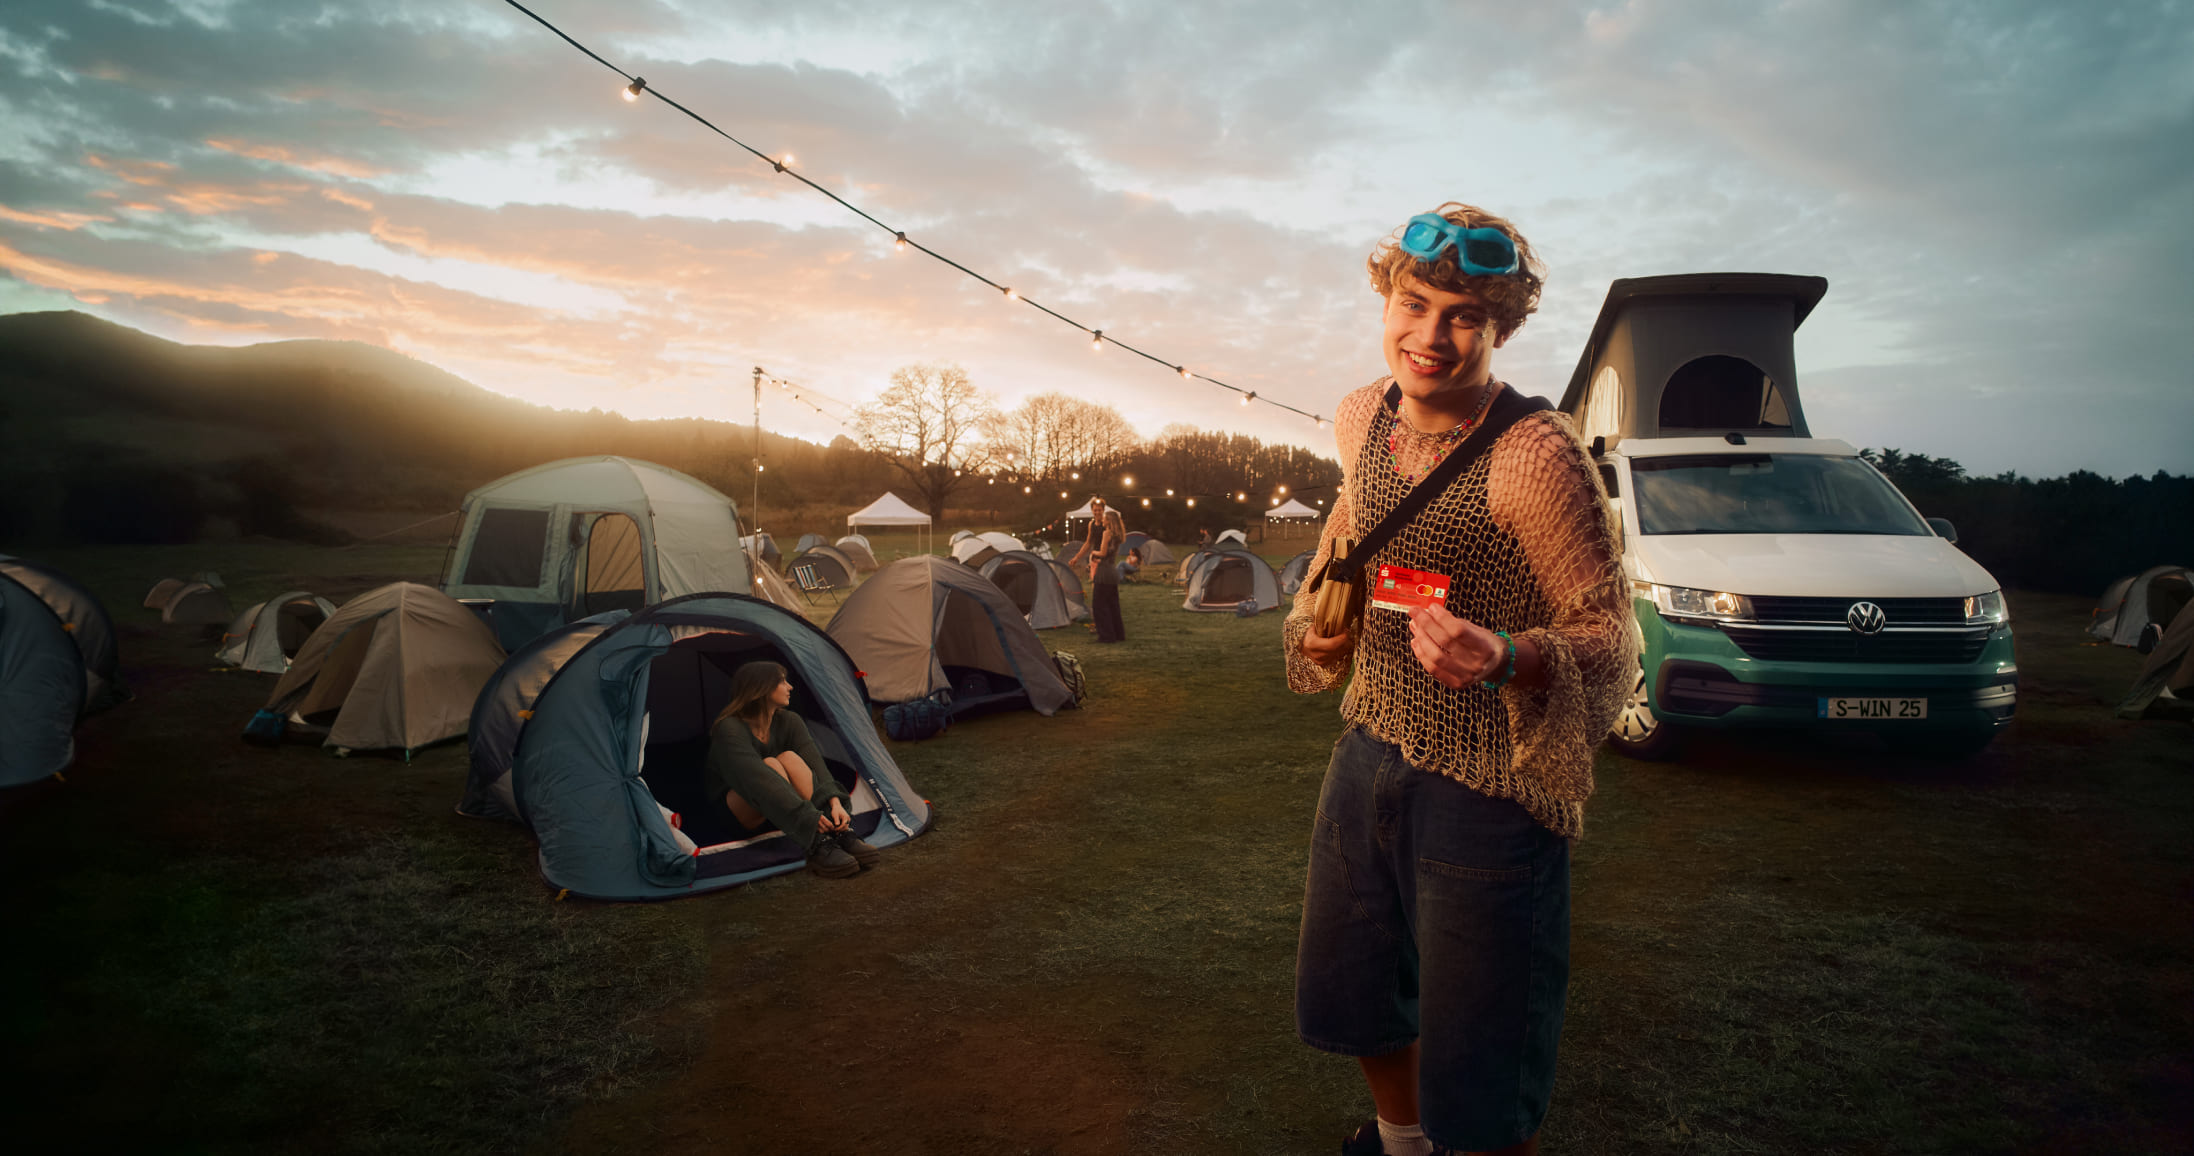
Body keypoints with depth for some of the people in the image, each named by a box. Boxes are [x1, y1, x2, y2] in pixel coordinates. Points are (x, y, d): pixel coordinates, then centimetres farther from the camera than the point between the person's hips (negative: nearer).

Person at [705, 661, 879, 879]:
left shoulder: (789, 721, -5)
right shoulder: (729, 729, -24)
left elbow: (814, 763, -17)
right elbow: (753, 777, -37)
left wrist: (834, 801, -36)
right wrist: (806, 815, -46)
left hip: (778, 815, 5)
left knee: (790, 758, -26)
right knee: (770, 765, -34)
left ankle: (840, 834, -38)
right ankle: (816, 847, -47)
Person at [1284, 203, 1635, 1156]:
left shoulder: (1536, 455, -22)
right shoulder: (1361, 418, 0)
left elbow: (1613, 637, -17)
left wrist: (1507, 658, -36)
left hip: (1489, 793, -7)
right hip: (1370, 756, 7)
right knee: (1349, 998, 26)